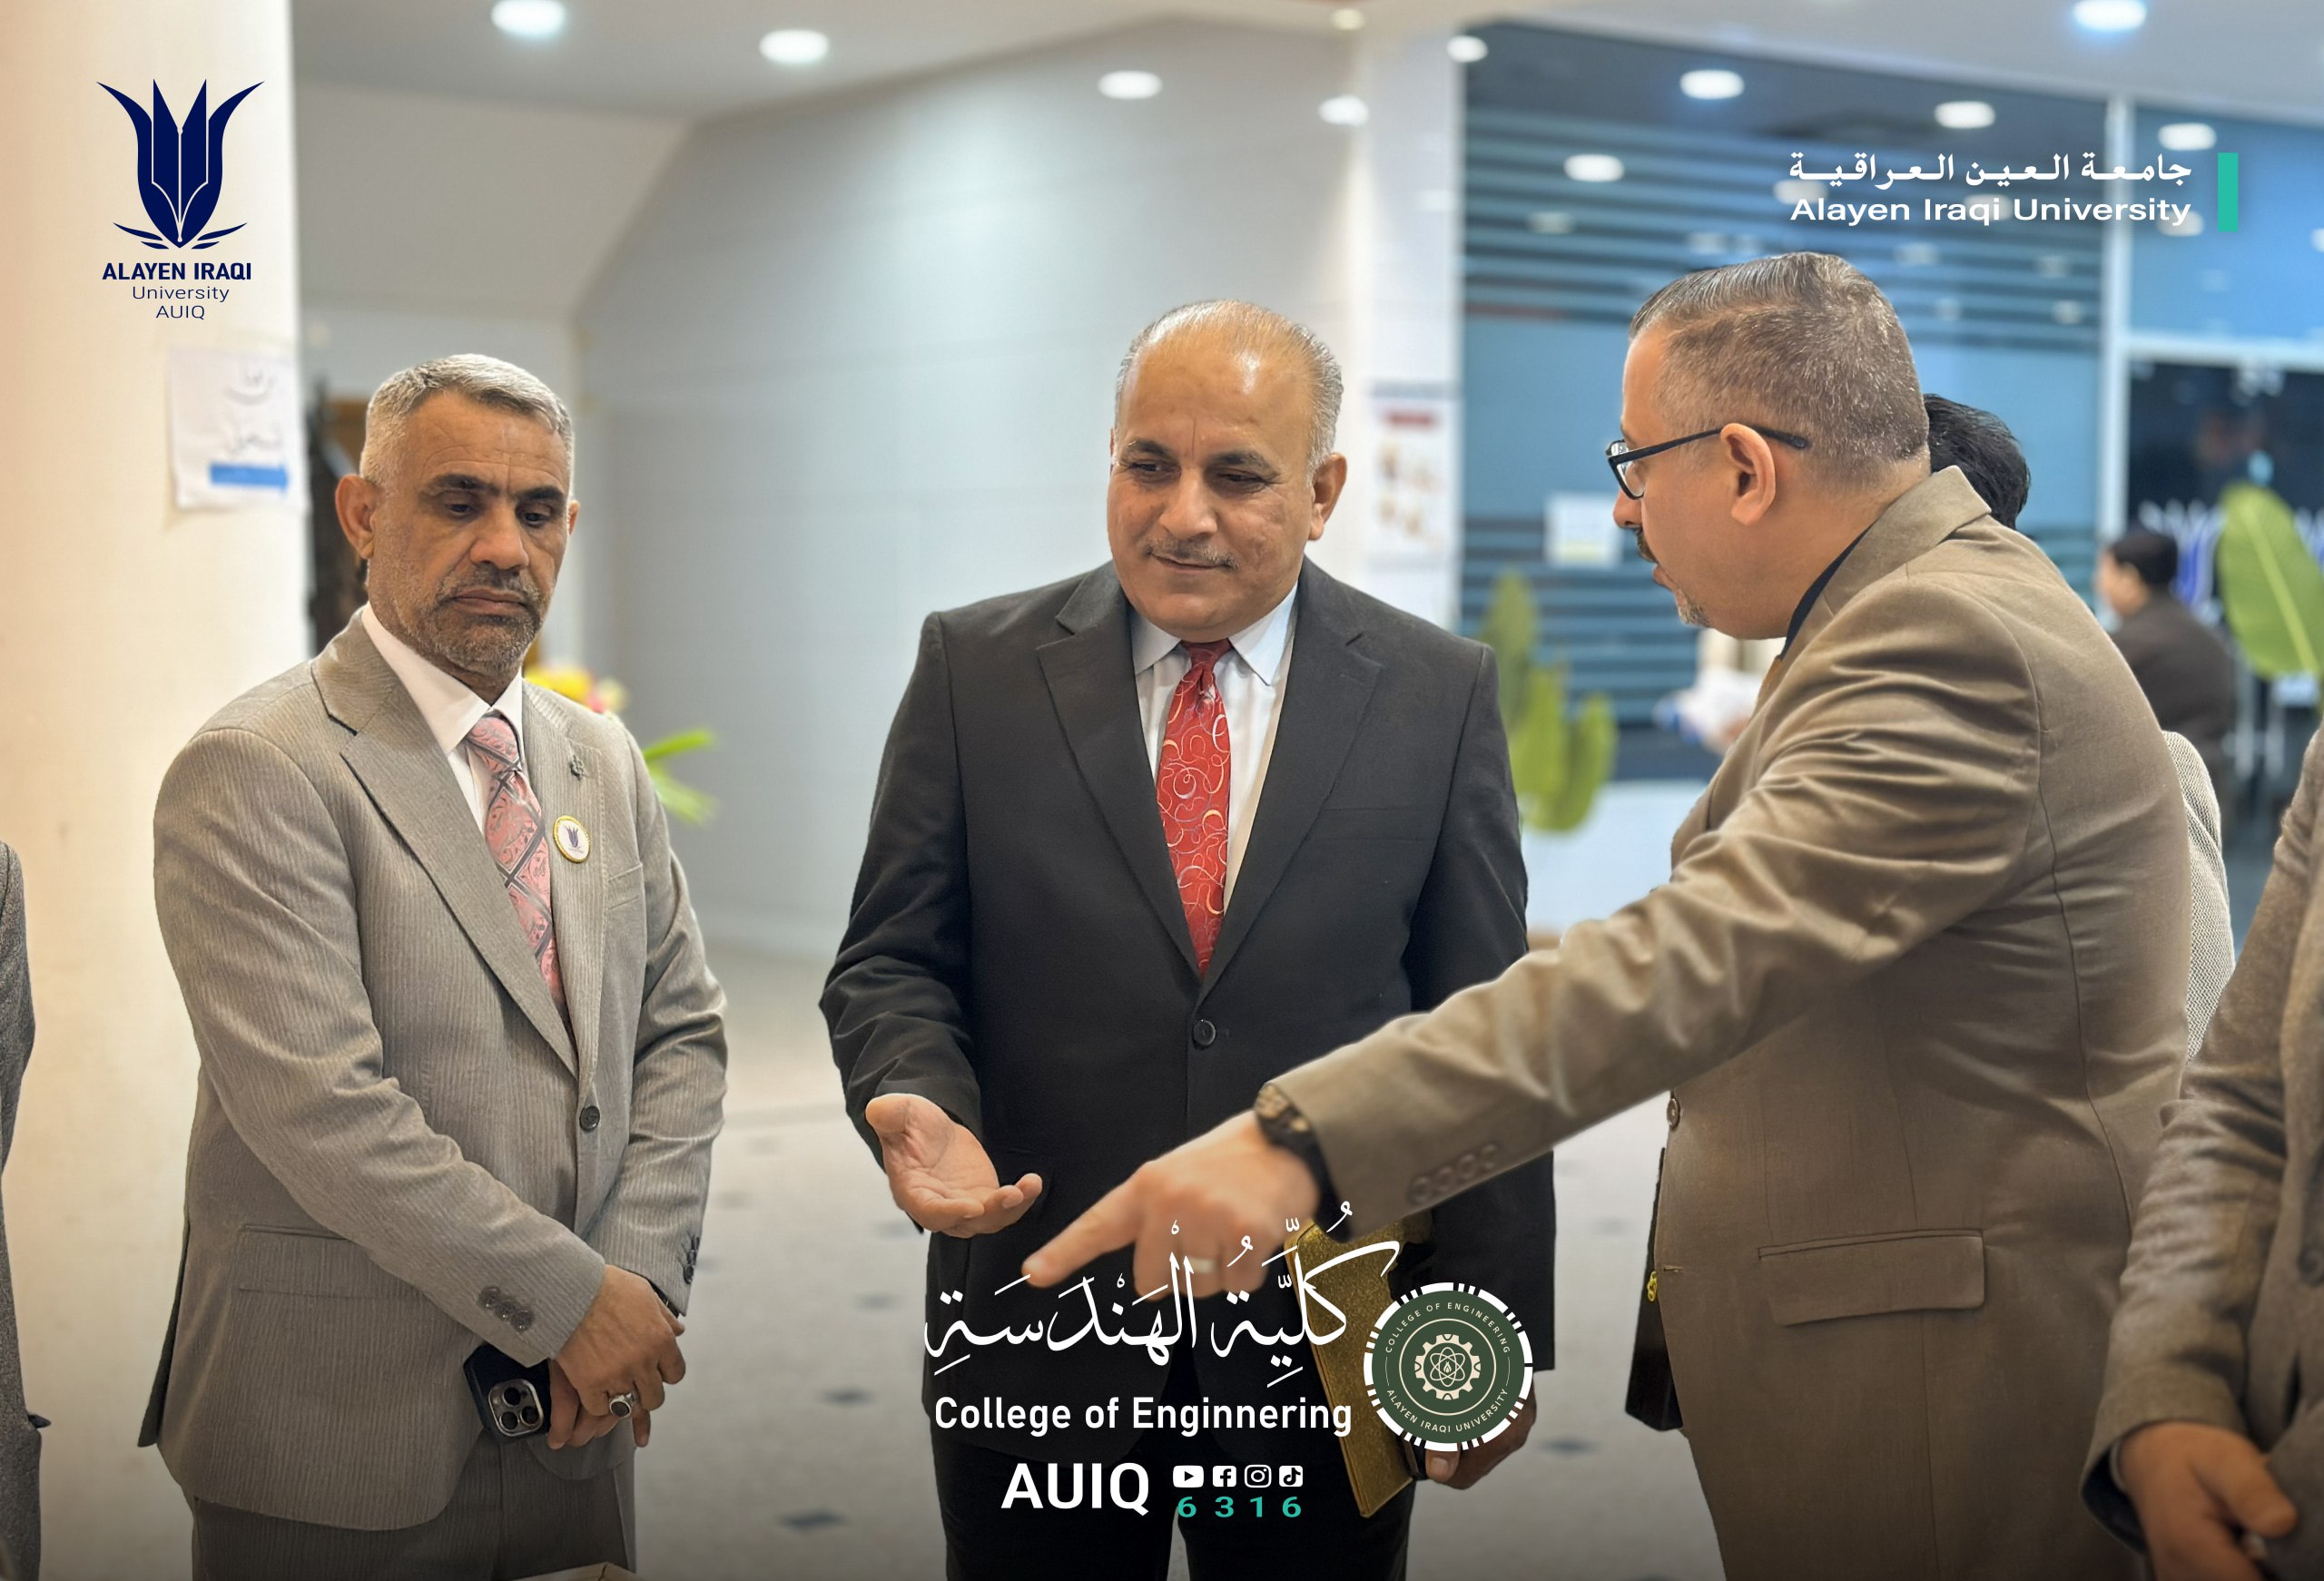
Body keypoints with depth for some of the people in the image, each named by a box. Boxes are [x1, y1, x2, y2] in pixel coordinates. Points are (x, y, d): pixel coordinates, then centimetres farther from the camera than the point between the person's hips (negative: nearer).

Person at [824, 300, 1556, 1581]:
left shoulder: (1438, 694, 0)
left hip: (1325, 1351, 0)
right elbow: (891, 962, 3)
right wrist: (919, 1106, -19)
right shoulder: (974, 669, 0)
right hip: (1037, 1331, 0)